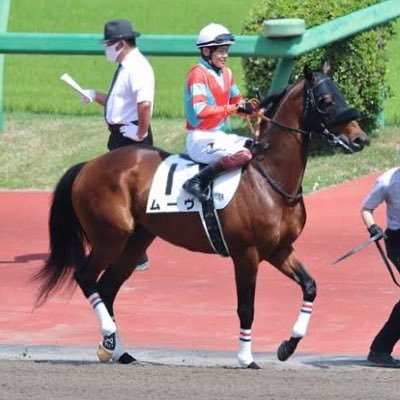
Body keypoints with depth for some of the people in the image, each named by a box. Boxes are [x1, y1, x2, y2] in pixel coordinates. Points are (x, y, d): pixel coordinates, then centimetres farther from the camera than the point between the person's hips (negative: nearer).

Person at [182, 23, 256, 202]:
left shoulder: (226, 73, 12)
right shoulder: (198, 74, -14)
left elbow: (238, 102, 17)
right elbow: (200, 110, -26)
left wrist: (249, 107, -7)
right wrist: (234, 108, -25)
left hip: (219, 135, 9)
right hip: (200, 140, -9)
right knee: (243, 154, -30)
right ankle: (198, 182, -27)